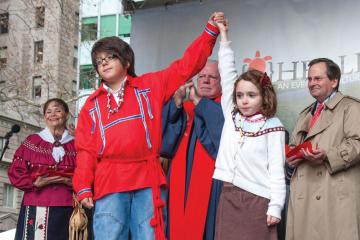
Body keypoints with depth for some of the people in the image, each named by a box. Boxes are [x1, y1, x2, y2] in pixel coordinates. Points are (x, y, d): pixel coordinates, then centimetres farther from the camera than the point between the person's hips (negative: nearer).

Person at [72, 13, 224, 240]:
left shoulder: (151, 86, 15)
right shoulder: (92, 105, 18)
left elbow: (185, 67, 12)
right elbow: (86, 150, 12)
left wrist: (210, 31, 7)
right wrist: (83, 188, 1)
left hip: (148, 180, -1)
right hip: (109, 184, 1)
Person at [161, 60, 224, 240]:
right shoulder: (184, 108, 17)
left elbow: (226, 123, -18)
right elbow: (164, 138, 2)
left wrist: (198, 101, -8)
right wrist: (177, 101, -10)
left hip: (212, 184, -4)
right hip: (182, 183, 4)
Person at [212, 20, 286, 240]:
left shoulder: (272, 126, -2)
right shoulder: (232, 116, 10)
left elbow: (276, 169, -6)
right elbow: (227, 74, 12)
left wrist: (275, 206, -13)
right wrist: (223, 36, 14)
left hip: (258, 200, -4)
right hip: (228, 197, 5)